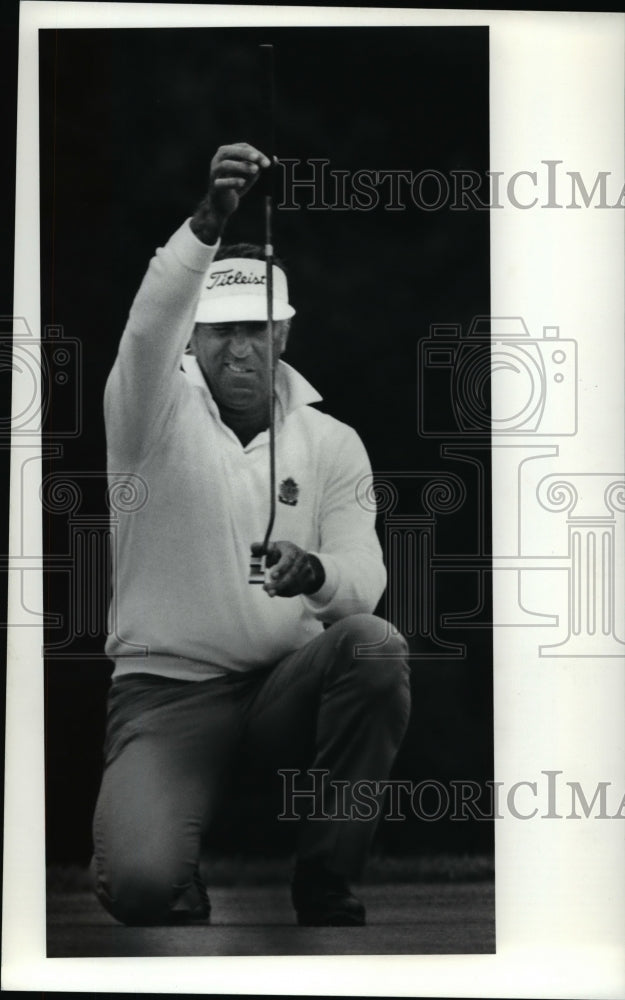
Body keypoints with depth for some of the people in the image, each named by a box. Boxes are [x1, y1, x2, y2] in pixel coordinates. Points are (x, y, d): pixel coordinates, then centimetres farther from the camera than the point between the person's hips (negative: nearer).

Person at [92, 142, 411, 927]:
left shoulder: (333, 443, 6)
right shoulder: (156, 416, -2)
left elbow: (364, 581, -4)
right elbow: (146, 332, -25)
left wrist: (315, 575, -29)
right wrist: (206, 225, -43)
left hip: (290, 684, 3)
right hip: (166, 687, -3)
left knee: (374, 646, -32)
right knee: (140, 883, -30)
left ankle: (326, 894, -14)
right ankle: (184, 901, 12)